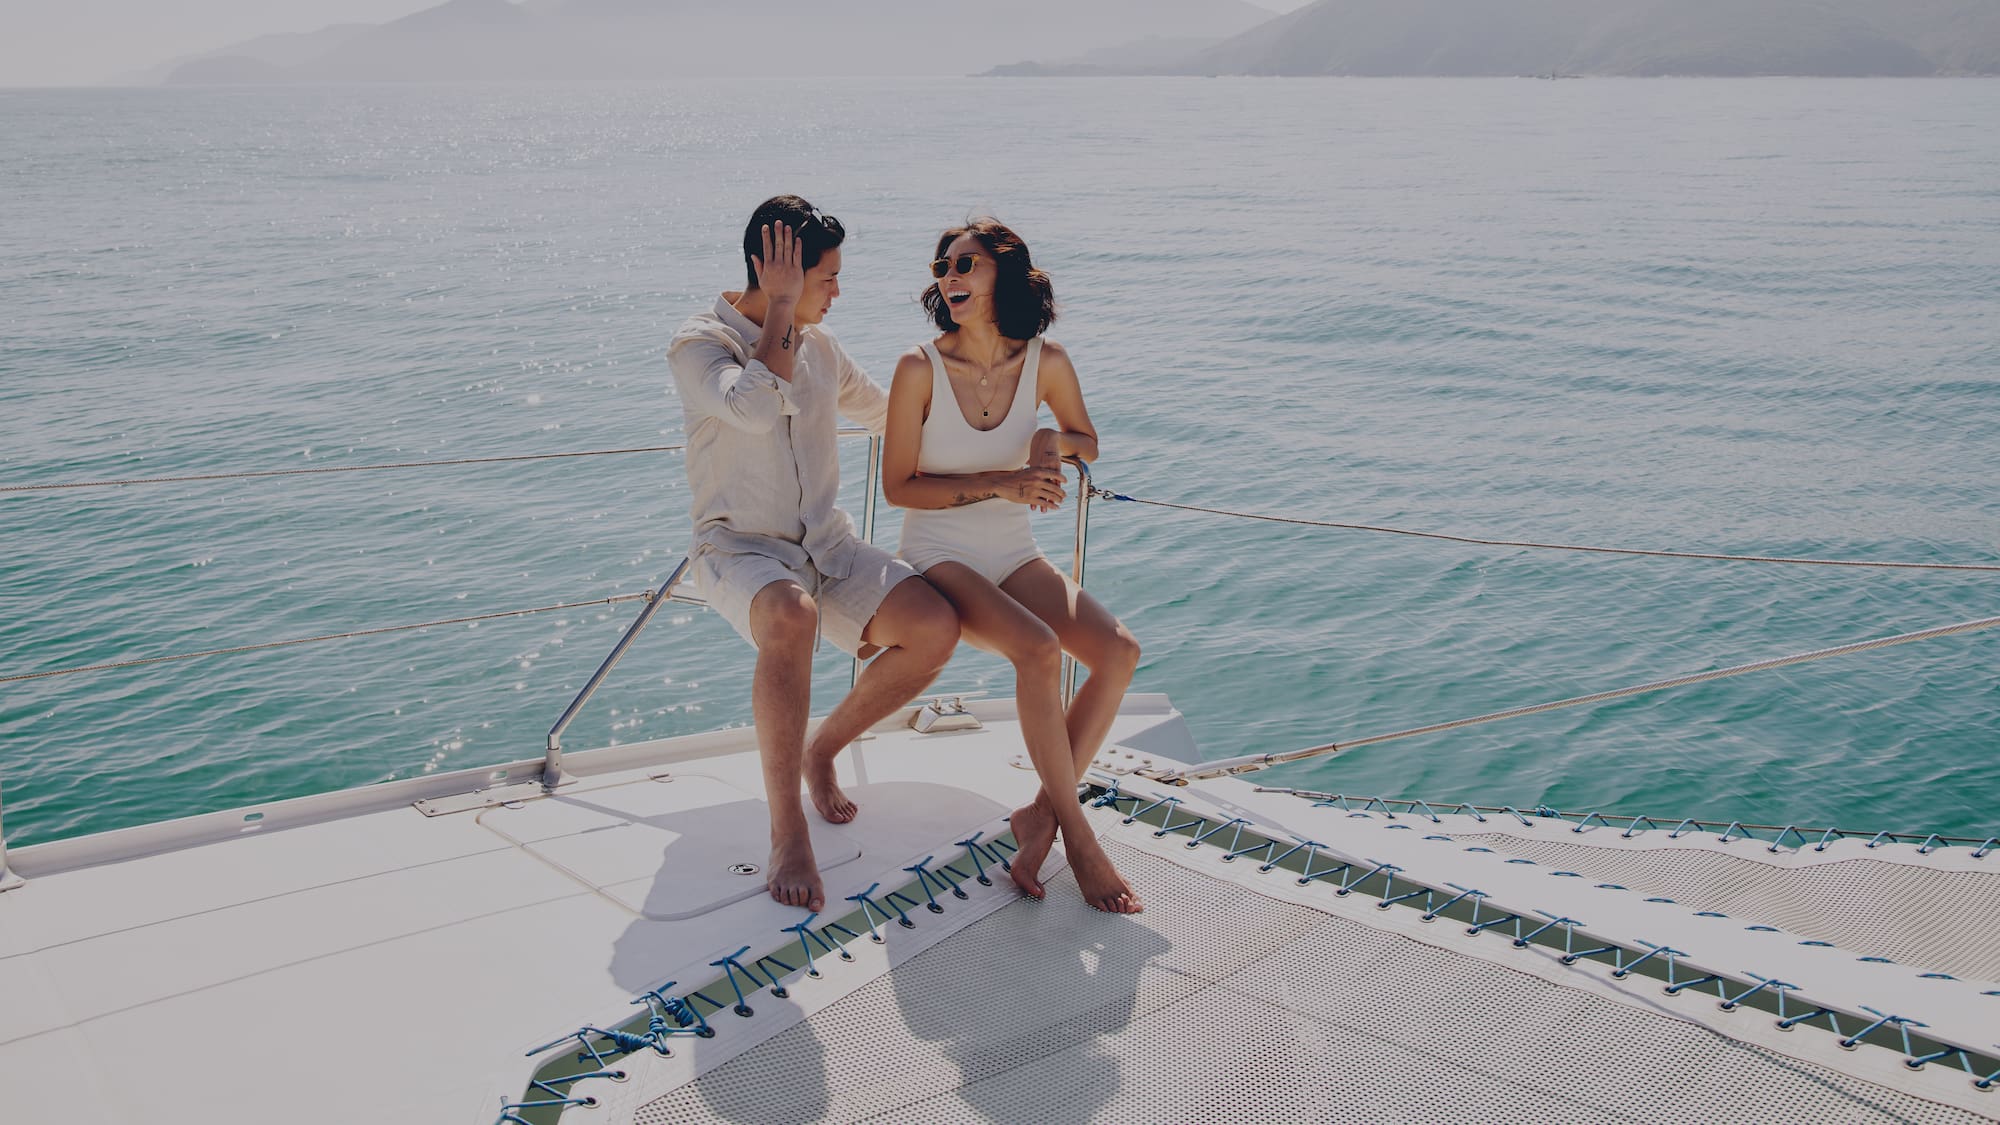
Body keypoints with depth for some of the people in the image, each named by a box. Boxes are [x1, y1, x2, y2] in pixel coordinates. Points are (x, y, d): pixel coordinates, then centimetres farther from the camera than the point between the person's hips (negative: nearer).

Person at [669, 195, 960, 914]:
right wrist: (780, 310, -17)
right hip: (739, 548, -6)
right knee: (791, 617, -41)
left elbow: (889, 411, 31)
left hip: (825, 544, 6)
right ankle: (786, 831, -29)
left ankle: (823, 750, 5)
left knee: (935, 627, -20)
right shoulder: (698, 344, -7)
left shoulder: (819, 347, 12)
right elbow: (756, 407, -28)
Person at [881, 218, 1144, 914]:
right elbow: (898, 485, -10)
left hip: (1013, 554, 5)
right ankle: (1076, 833, -16)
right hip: (939, 557, -4)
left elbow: (1087, 443, 14)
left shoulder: (1045, 362, -3)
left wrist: (1054, 442, -11)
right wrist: (997, 482, -21)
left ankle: (1041, 815, -8)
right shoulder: (921, 368, -13)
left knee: (1119, 652, -18)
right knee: (1040, 649, -31)